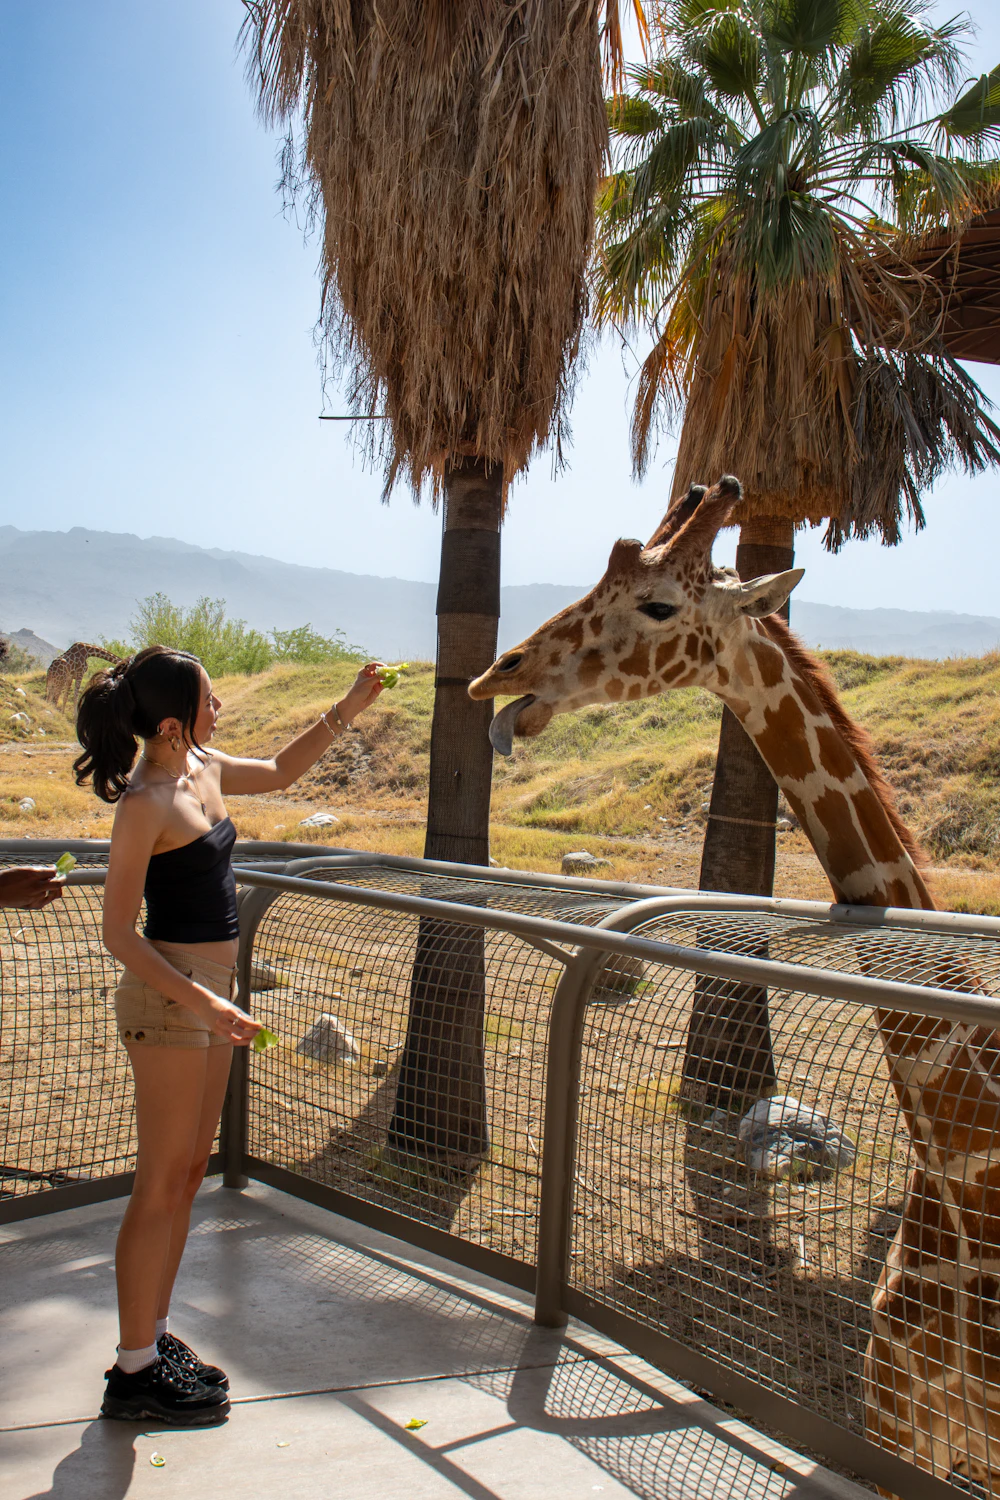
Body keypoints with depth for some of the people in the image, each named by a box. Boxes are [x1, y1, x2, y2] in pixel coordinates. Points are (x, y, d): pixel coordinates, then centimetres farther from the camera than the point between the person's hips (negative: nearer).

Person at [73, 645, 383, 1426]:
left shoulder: (204, 769, 5)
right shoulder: (144, 804, -19)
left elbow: (280, 771, 25)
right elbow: (120, 935, -18)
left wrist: (348, 710, 16)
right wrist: (204, 1002, -26)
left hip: (209, 990, 9)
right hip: (168, 996, -9)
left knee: (189, 1176, 16)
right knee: (162, 1185, 2)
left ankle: (155, 1340, 30)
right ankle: (134, 1371, 16)